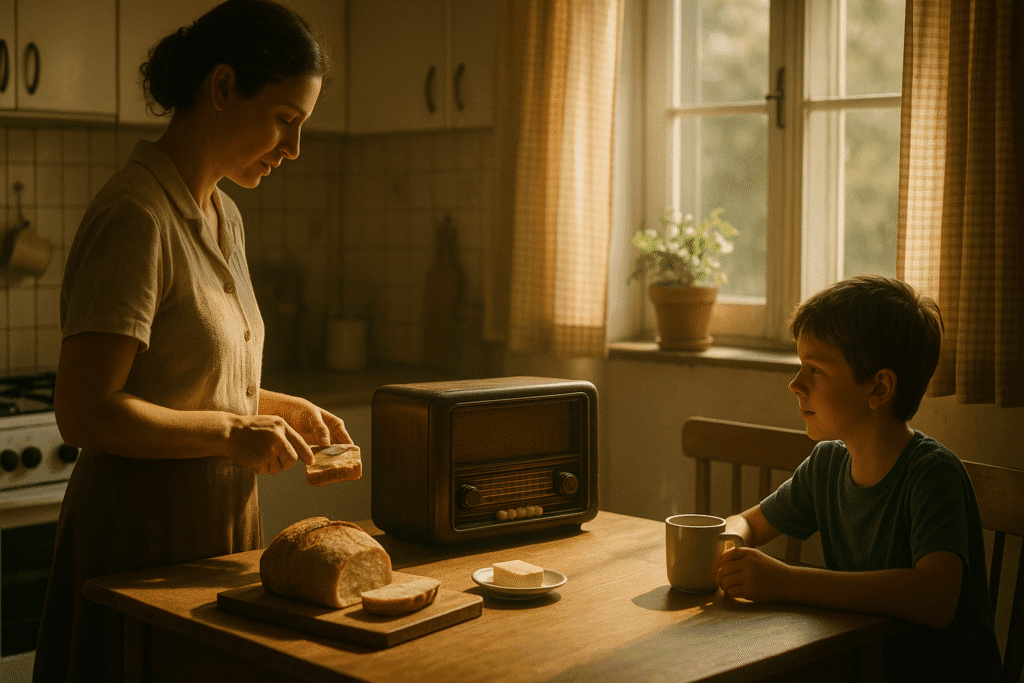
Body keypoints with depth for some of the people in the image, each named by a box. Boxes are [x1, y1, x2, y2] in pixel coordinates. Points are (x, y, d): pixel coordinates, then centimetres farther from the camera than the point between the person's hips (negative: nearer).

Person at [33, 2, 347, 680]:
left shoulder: (223, 218, 11)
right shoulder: (135, 217, -18)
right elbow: (84, 413, -23)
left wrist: (283, 407, 6)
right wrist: (233, 433, -19)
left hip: (222, 522, 9)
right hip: (145, 532, -9)